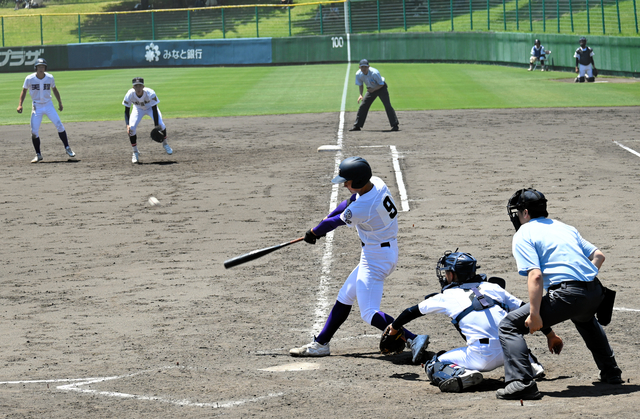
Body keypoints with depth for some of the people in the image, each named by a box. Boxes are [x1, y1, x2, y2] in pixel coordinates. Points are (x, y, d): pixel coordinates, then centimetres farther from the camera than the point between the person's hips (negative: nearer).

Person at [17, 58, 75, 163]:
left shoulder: (50, 78, -5)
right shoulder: (29, 79, -10)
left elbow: (54, 90, 11)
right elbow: (24, 91, 0)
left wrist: (60, 103, 14)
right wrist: (20, 105, -10)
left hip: (48, 105, 1)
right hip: (36, 106, -1)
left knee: (59, 126, -8)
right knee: (34, 131, -7)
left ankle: (67, 149, 5)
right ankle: (38, 155, 7)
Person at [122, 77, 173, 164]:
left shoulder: (150, 93, -37)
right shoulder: (130, 94, -32)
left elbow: (154, 109, -31)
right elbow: (127, 111, -23)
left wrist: (156, 125, -37)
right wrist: (128, 125, -37)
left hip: (150, 107, -1)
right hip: (138, 109, 1)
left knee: (160, 124, -23)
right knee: (131, 128, -18)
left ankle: (165, 143, 8)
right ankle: (135, 152, 2)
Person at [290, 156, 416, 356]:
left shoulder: (360, 210, -27)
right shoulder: (375, 183, -3)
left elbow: (336, 221, -7)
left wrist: (314, 232, 11)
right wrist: (328, 217, 18)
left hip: (376, 258, -10)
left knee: (369, 314, -12)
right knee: (345, 298, 20)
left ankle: (413, 340, -21)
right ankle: (320, 344, 30)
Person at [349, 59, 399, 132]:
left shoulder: (374, 73, -33)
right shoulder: (358, 74, -17)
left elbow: (381, 84, -21)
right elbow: (360, 85, 0)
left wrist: (374, 89, -35)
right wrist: (361, 95, -15)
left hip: (381, 88, -5)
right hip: (371, 89, 5)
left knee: (387, 105, -16)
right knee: (363, 106, 0)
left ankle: (394, 125, -13)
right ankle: (357, 125, 9)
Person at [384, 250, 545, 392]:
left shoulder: (446, 297, 10)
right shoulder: (493, 287, 16)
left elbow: (413, 312, 26)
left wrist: (394, 327, 44)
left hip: (482, 357, -4)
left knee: (434, 366, 12)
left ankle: (462, 375, -16)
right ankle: (530, 363, 13)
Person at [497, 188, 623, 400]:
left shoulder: (523, 235, 3)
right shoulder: (564, 227, 25)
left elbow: (535, 275, -12)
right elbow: (598, 255, 22)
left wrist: (535, 315, -15)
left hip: (566, 294, -7)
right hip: (595, 293, 7)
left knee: (510, 325, 0)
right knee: (584, 317, 43)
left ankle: (521, 382, -19)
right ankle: (611, 372, 43)